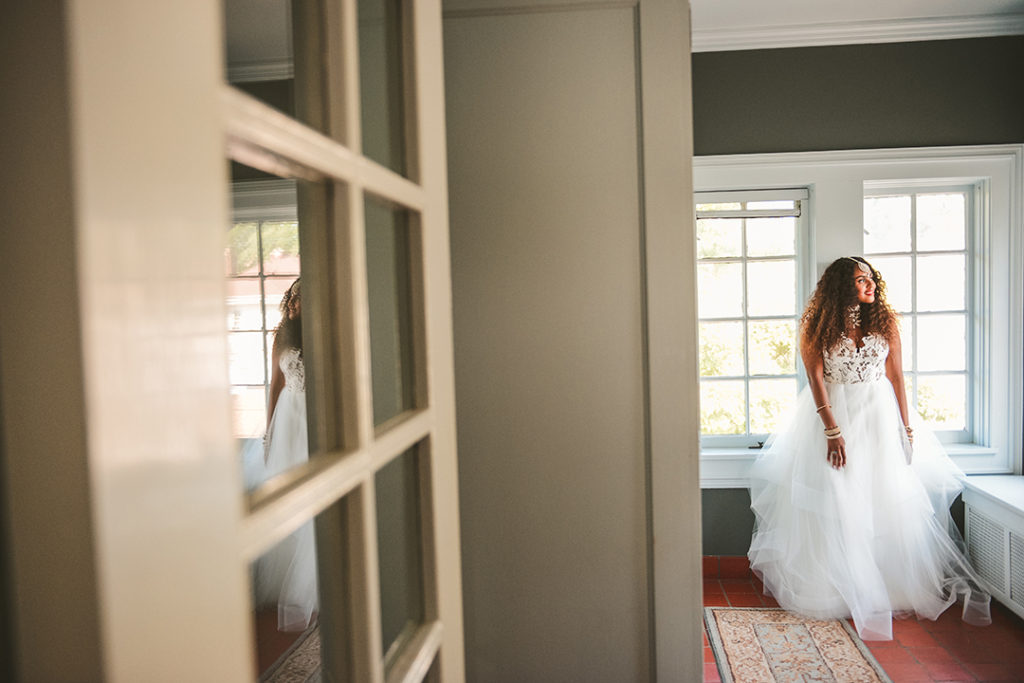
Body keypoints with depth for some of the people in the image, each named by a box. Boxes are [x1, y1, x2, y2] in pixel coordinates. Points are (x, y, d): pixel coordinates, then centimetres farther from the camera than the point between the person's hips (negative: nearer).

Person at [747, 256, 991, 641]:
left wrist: (906, 427, 1)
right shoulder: (819, 327, -6)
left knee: (886, 500, 5)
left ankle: (895, 586, 20)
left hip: (879, 415, 3)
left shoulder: (885, 321, 2)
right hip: (833, 413, -2)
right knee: (834, 504, 0)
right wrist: (832, 430, -16)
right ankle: (834, 589, 12)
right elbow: (816, 378, -10)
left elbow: (897, 376, 4)